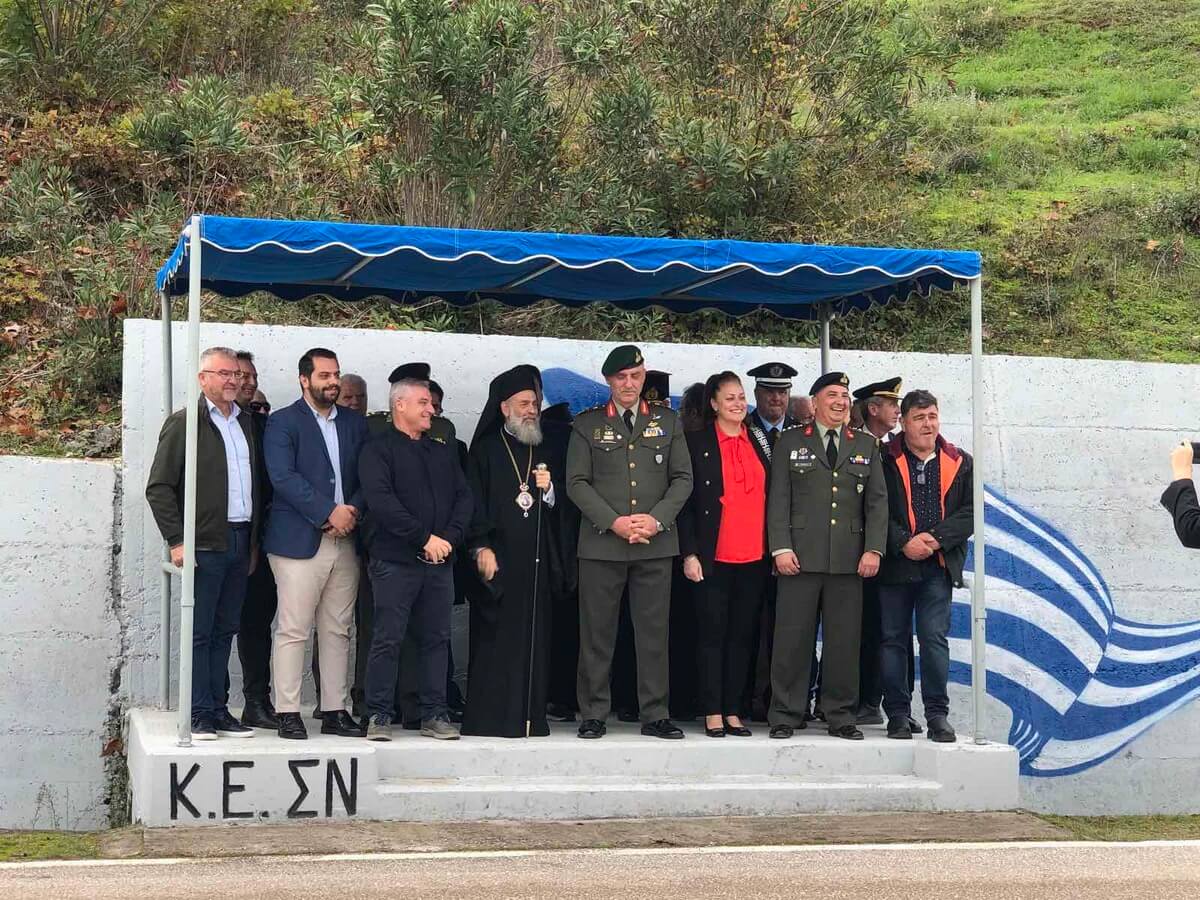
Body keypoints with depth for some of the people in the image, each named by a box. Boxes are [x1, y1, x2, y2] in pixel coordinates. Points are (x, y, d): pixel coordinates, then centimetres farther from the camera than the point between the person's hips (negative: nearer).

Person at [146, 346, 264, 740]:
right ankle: (200, 715, 2)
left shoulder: (246, 423, 15)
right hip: (205, 543, -6)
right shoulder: (184, 423, -3)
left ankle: (218, 710, 15)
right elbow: (159, 487, -6)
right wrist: (177, 541, -12)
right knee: (200, 632, -2)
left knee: (225, 630, 10)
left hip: (240, 541, 6)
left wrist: (255, 540, 13)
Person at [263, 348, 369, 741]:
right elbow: (283, 477, -13)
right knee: (292, 630, -4)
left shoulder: (355, 424, 15)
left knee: (337, 631, 8)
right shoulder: (282, 423, -1)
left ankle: (335, 712, 13)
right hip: (299, 541, -5)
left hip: (345, 540, 5)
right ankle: (288, 713, 1)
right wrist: (329, 512, -16)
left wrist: (353, 510, -7)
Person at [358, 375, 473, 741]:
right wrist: (424, 537, -15)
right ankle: (380, 715, 1)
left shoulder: (444, 453, 19)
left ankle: (434, 714, 12)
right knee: (388, 639, -5)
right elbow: (382, 501, -13)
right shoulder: (378, 451, 0)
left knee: (436, 638, 6)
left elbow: (463, 498, 11)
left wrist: (449, 538, -6)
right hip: (395, 560, -5)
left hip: (440, 560, 6)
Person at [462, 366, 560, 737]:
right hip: (497, 556, -5)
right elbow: (474, 501, -3)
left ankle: (529, 716, 6)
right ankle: (489, 717, -2)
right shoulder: (485, 450, 3)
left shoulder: (541, 454, 18)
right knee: (495, 637, -6)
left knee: (533, 638, 2)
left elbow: (554, 509, 19)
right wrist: (481, 547, -12)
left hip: (534, 559, 5)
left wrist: (547, 489, -2)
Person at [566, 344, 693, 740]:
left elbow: (682, 479, 8)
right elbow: (577, 483, 0)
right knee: (597, 633, 2)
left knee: (654, 632, 3)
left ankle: (655, 715, 9)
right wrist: (613, 522, -11)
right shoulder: (587, 424, 6)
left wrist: (657, 519, -8)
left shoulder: (667, 422, 12)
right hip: (602, 544, -1)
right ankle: (593, 715, 10)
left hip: (656, 544, 1)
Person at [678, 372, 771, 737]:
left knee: (743, 635, 6)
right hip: (713, 556, -4)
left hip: (754, 557, 4)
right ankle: (713, 712, 5)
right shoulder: (697, 443, 0)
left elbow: (771, 496, 14)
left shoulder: (761, 441, 12)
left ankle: (733, 710, 12)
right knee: (712, 634, 0)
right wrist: (689, 553, -9)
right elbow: (685, 501, -2)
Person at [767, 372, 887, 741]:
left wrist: (874, 549, -1)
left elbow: (877, 501, 10)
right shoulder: (790, 442, 8)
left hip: (849, 559, 2)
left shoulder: (866, 445, 15)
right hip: (801, 557, -2)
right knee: (793, 638, -2)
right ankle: (785, 716, 5)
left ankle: (841, 716, 12)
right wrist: (781, 547, -7)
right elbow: (778, 499, 3)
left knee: (844, 640, 3)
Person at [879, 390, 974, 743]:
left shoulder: (959, 462, 9)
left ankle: (937, 714, 2)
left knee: (935, 638, -4)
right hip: (894, 565, -1)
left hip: (938, 566, 1)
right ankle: (897, 714, 10)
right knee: (893, 640, 3)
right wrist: (903, 543, -13)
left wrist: (937, 538, -9)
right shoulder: (885, 460, 2)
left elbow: (970, 512, 4)